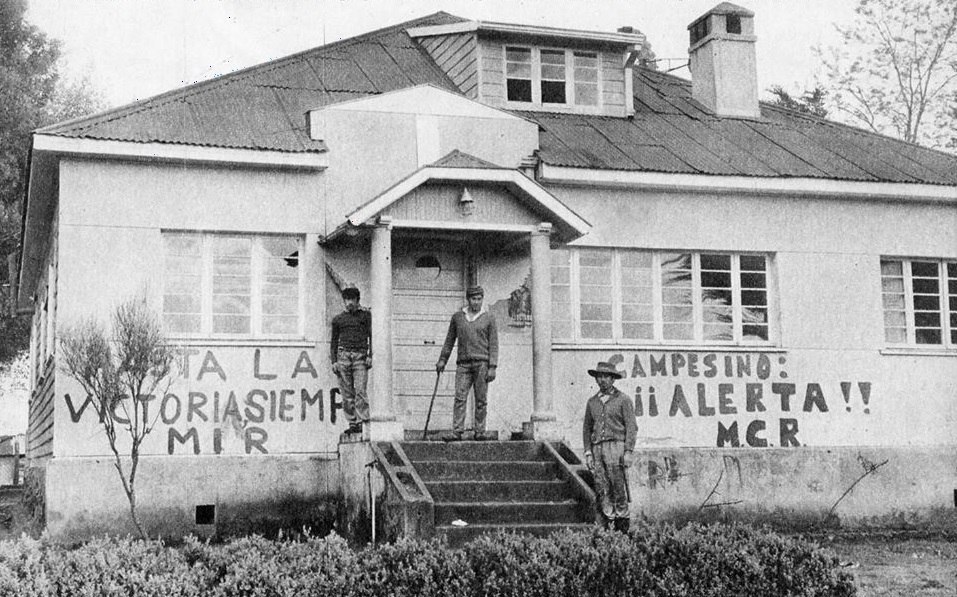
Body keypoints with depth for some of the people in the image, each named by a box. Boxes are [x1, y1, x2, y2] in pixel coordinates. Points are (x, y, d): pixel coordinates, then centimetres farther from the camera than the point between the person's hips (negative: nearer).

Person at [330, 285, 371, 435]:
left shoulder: (365, 314, 10)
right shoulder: (338, 319, 15)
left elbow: (371, 336, 8)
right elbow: (334, 341, 18)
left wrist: (370, 356, -3)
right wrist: (334, 361, 7)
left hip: (360, 356, -2)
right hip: (343, 355, 3)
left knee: (360, 390, -13)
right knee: (347, 393, -1)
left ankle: (362, 422, -15)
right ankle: (352, 423, 2)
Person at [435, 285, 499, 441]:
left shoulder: (489, 318, 5)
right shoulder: (457, 316, 12)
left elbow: (493, 344, 1)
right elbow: (450, 340, 19)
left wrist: (492, 367, -6)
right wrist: (442, 359, 14)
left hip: (482, 363, -2)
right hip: (463, 364, 2)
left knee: (481, 400, -1)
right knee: (460, 398, -8)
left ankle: (480, 432, 4)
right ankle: (457, 432, -12)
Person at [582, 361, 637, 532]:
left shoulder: (623, 400, 3)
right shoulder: (592, 402, 17)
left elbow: (631, 427, -2)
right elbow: (587, 428, 19)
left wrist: (629, 451, -10)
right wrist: (588, 452, 9)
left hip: (616, 445, -4)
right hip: (598, 447, 4)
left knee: (618, 486, -7)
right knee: (602, 487, -3)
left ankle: (623, 520, 1)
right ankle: (610, 521, -1)